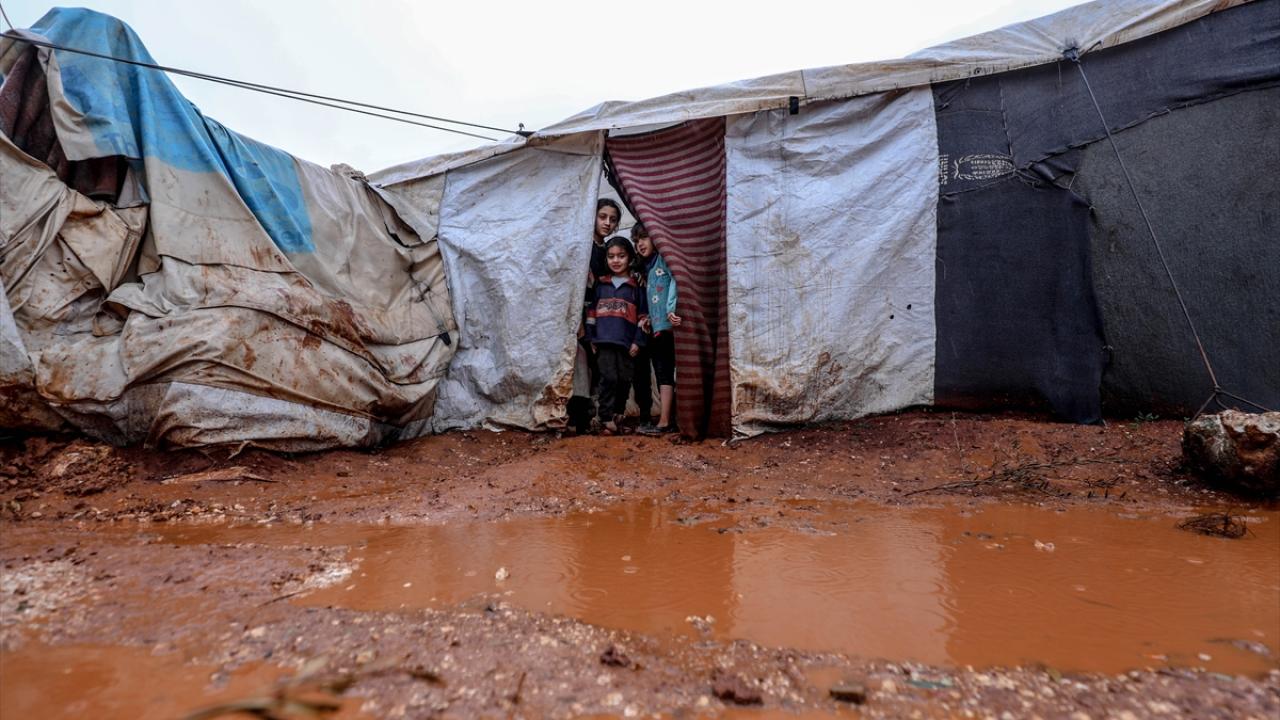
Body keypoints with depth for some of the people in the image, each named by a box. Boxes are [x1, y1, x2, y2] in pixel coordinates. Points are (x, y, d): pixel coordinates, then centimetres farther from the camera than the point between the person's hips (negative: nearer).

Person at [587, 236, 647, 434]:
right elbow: (591, 311, 13)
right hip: (604, 340, 0)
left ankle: (618, 412, 26)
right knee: (609, 377, -9)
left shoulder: (636, 286, 5)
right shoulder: (600, 284, 11)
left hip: (627, 342, 0)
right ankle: (606, 417, -3)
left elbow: (643, 316, 3)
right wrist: (590, 337, 8)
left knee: (624, 379, 7)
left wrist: (638, 341, -3)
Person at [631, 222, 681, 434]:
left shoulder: (664, 259, 0)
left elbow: (676, 282, -18)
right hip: (652, 329, 8)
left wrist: (672, 309, -30)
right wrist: (645, 318, 7)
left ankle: (664, 422, -11)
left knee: (664, 372, -10)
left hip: (664, 326, -8)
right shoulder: (644, 269, 25)